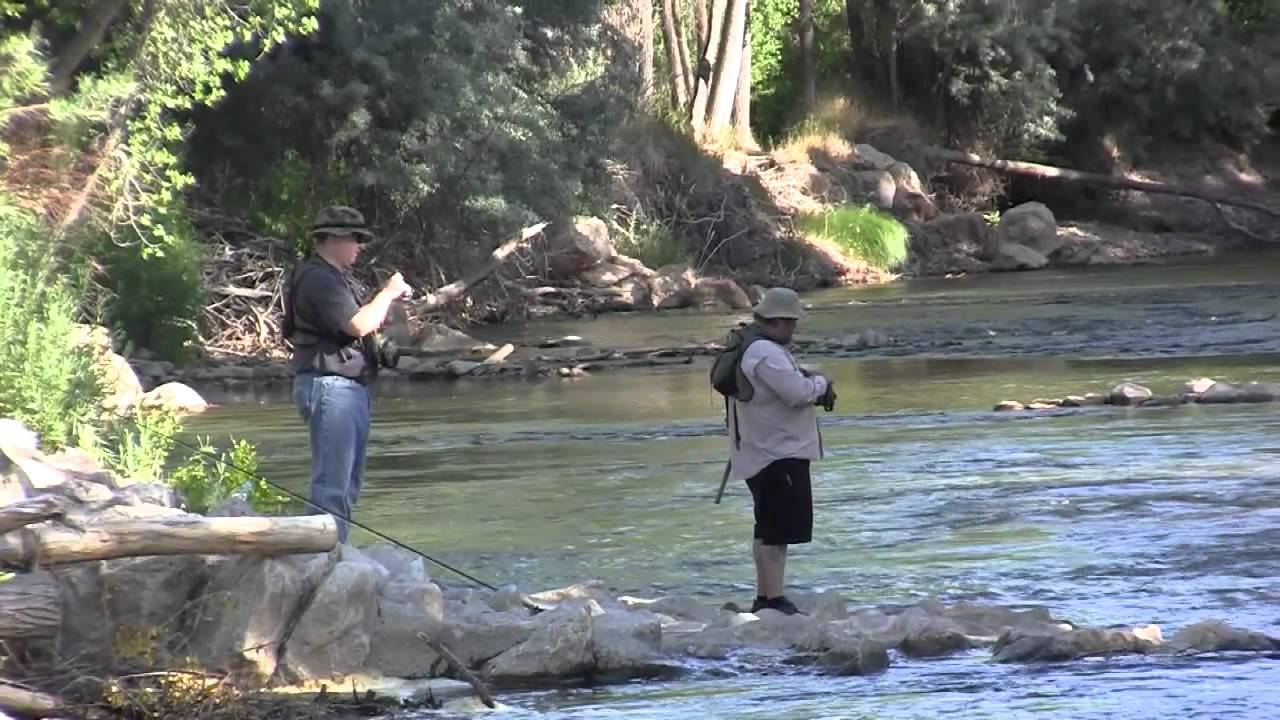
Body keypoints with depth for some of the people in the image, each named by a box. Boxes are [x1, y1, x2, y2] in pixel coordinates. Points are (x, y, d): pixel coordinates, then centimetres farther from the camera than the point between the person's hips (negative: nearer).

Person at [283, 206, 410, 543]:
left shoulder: (336, 277, 20)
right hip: (330, 385, -11)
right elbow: (358, 325, -23)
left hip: (351, 387, 11)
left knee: (348, 482, 15)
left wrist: (390, 300, 10)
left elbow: (364, 325, 25)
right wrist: (387, 293, -10)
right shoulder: (317, 279, -15)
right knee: (332, 483, -13)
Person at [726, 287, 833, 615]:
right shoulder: (765, 354, -20)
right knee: (778, 530, -10)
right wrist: (821, 382, -5)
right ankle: (775, 601, -10)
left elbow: (789, 386, 23)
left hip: (771, 452, 11)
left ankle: (765, 598, 23)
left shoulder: (758, 348, 15)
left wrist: (813, 384, 3)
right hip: (777, 454, -11)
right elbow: (797, 392, -26)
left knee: (770, 528, 17)